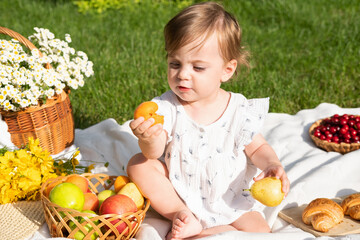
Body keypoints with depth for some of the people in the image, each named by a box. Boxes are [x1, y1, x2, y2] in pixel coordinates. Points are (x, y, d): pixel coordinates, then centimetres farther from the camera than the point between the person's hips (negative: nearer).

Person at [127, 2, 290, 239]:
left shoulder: (241, 111, -14)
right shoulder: (167, 107, -14)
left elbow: (257, 148, 0)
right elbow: (154, 152, -25)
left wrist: (272, 165, -22)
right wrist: (149, 139, -49)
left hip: (229, 202, 0)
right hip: (178, 195, 1)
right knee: (138, 165, -16)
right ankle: (184, 217, -17)